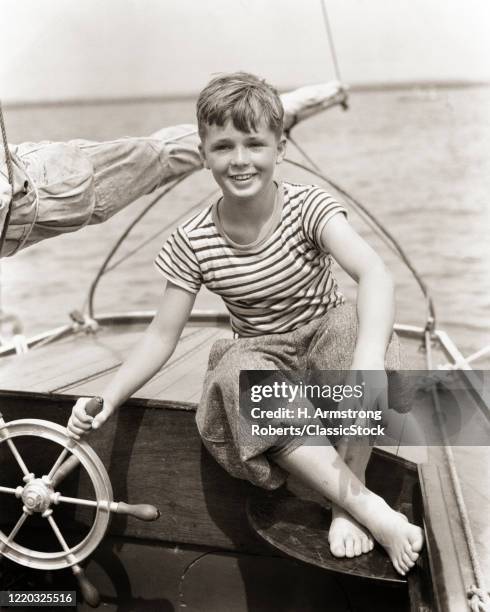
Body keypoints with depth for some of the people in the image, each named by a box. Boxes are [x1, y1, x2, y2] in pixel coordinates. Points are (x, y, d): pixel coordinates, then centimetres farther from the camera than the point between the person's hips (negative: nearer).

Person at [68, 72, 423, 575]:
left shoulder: (307, 206, -18)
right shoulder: (192, 242, -11)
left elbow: (374, 273, -35)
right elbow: (162, 334, -6)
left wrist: (368, 355, -54)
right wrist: (107, 398, -20)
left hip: (326, 337, -1)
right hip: (261, 355, 1)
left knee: (354, 325, -35)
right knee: (239, 378, -34)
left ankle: (347, 504, -19)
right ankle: (371, 509, -28)